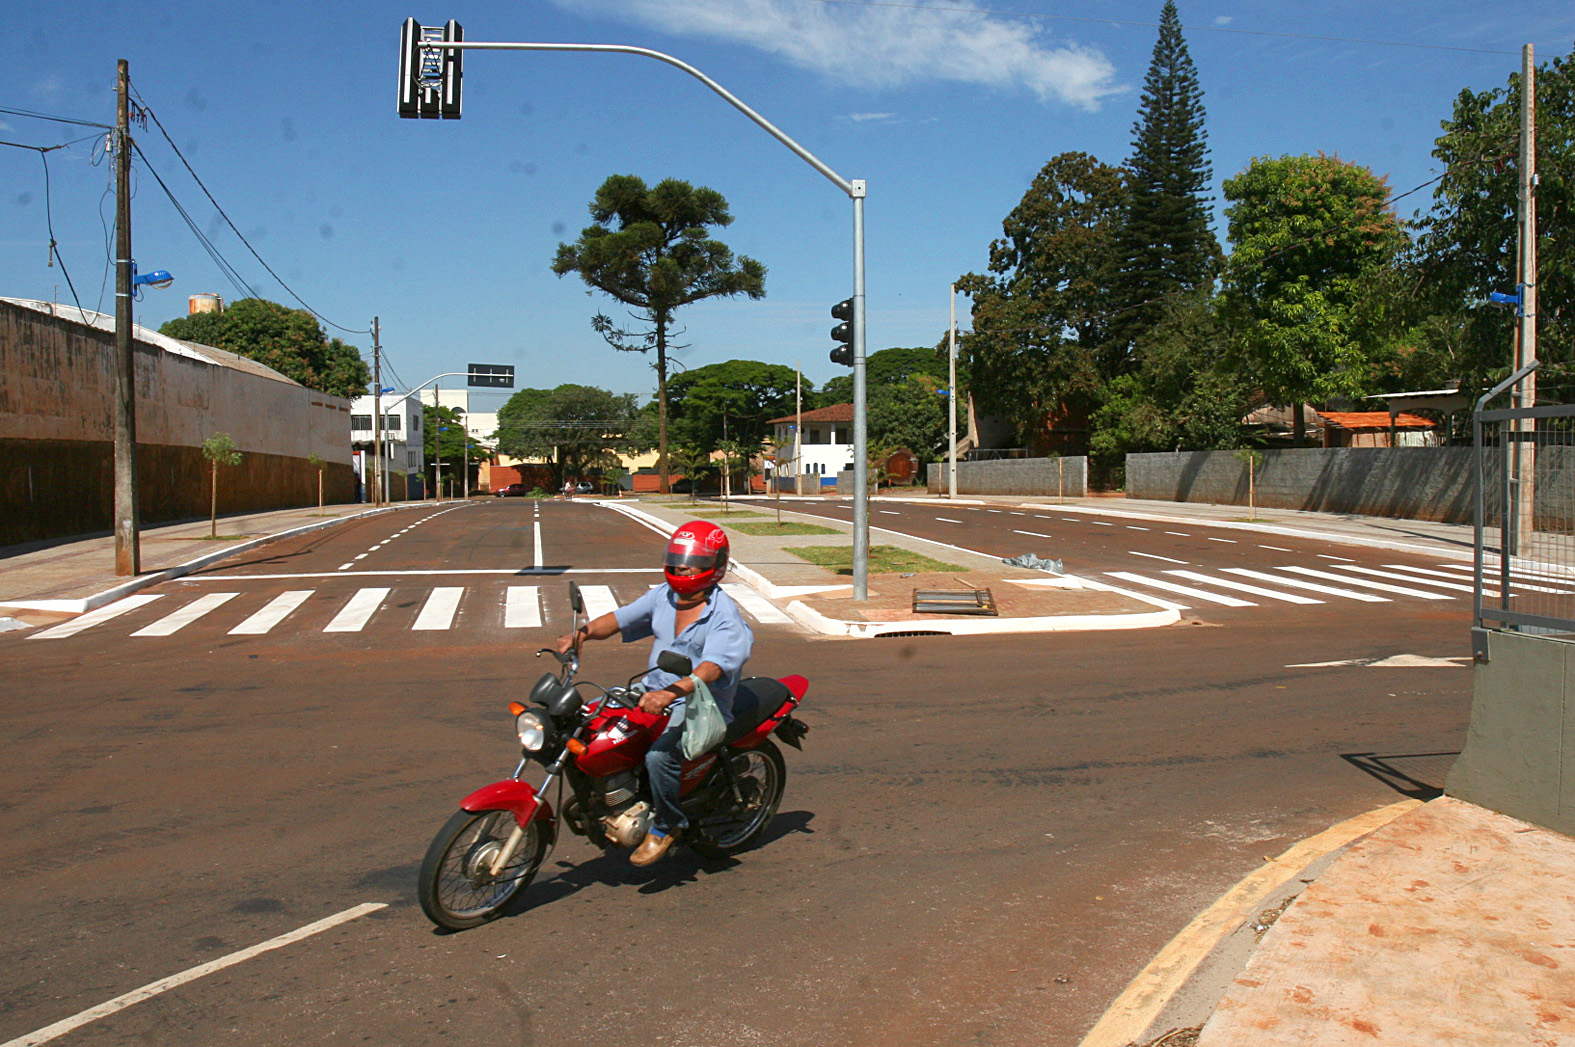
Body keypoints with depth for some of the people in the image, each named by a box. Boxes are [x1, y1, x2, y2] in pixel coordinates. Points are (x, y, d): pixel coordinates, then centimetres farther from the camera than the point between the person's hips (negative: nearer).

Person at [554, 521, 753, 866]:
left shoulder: (725, 615, -16)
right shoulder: (663, 596, 7)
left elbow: (713, 668, -31)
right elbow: (620, 618, 9)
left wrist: (672, 692, -47)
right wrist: (582, 633, -11)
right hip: (654, 694, 8)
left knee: (659, 756, -33)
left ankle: (666, 825, -4)